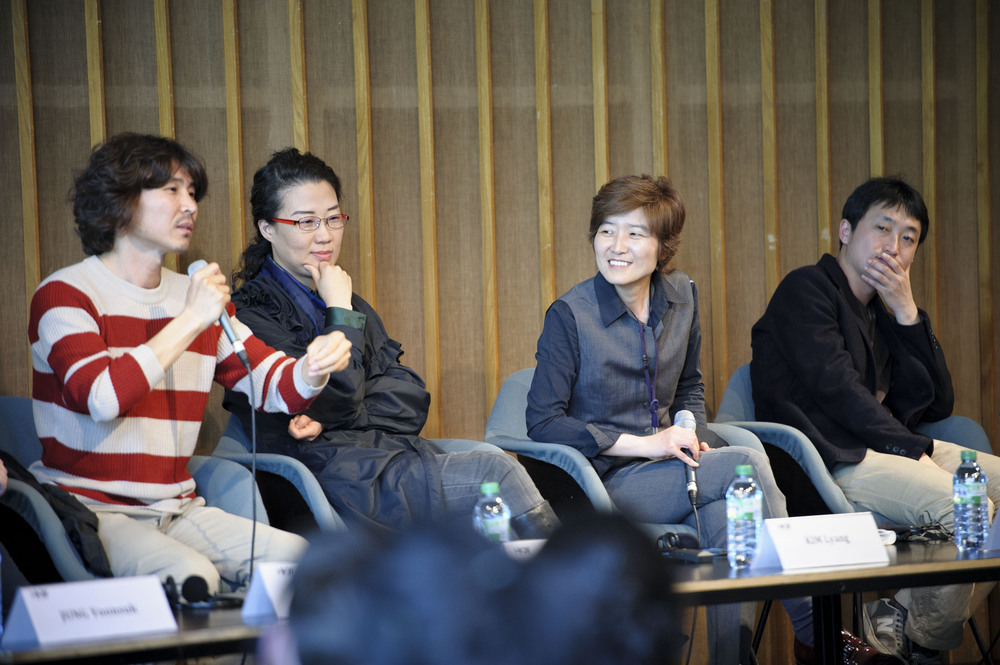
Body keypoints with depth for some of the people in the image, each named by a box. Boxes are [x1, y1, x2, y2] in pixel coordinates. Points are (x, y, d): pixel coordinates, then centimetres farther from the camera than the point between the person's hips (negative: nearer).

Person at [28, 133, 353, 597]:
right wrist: (190, 321, -18)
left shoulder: (196, 297, 14)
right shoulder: (65, 294, -5)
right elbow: (100, 397, -24)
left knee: (299, 558, -14)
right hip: (89, 510, -6)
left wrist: (313, 367, -16)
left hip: (176, 511, 6)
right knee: (191, 575, -32)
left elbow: (275, 387, 9)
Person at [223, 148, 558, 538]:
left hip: (403, 454, 6)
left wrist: (330, 420, -5)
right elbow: (337, 400, -11)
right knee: (498, 474, -23)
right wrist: (340, 313, 0)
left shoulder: (348, 302, 24)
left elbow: (410, 400, 12)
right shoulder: (252, 312, 0)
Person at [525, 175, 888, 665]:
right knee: (747, 466, -25)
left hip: (663, 461, 5)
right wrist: (645, 444, -17)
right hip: (605, 485, -5)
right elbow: (543, 423, -11)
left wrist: (688, 434, -2)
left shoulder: (681, 297, 7)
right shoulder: (570, 316, -11)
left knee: (725, 516, -32)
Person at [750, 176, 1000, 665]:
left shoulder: (882, 316, 25)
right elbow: (837, 389, -12)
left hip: (890, 447, 9)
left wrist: (907, 312, 6)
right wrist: (913, 448, -15)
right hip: (830, 456, -9)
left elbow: (938, 405, 14)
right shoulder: (806, 289, 1)